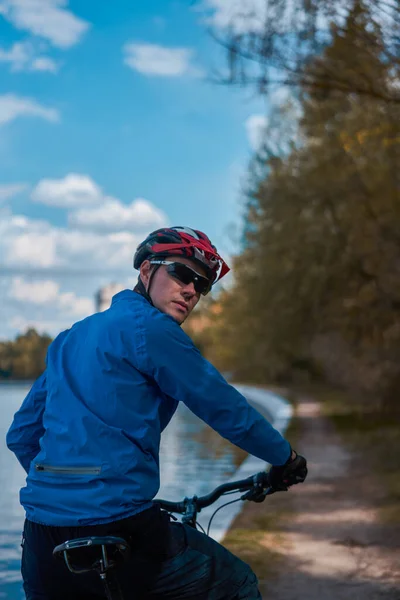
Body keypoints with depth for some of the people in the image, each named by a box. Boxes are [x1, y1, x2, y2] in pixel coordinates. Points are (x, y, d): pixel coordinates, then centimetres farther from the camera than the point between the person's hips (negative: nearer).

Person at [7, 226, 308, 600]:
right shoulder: (150, 328, -5)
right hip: (115, 524, -8)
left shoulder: (71, 338, 19)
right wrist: (285, 458, 12)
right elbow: (226, 410, -3)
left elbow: (20, 435, 23)